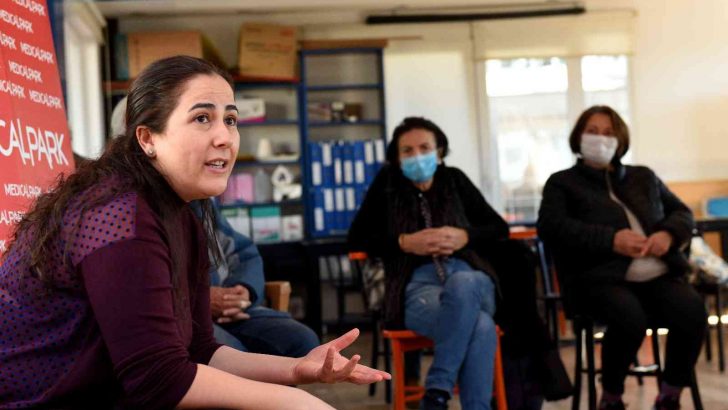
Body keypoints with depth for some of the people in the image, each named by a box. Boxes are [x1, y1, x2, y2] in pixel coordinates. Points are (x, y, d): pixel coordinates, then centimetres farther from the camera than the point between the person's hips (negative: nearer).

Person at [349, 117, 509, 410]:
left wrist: (464, 237, -4)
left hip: (468, 276, 2)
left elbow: (499, 228, 18)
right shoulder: (387, 183, 14)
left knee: (462, 284, -41)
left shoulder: (455, 180, 19)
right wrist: (404, 243, -6)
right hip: (417, 284, -2)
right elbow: (357, 238, 10)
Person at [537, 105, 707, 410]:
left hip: (658, 275, 4)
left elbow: (682, 213, 23)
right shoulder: (562, 183, 13)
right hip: (602, 279, -4)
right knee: (630, 319, -35)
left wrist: (669, 234, -4)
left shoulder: (644, 177, 28)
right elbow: (551, 226, -4)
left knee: (693, 312, -26)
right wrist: (611, 240, -15)